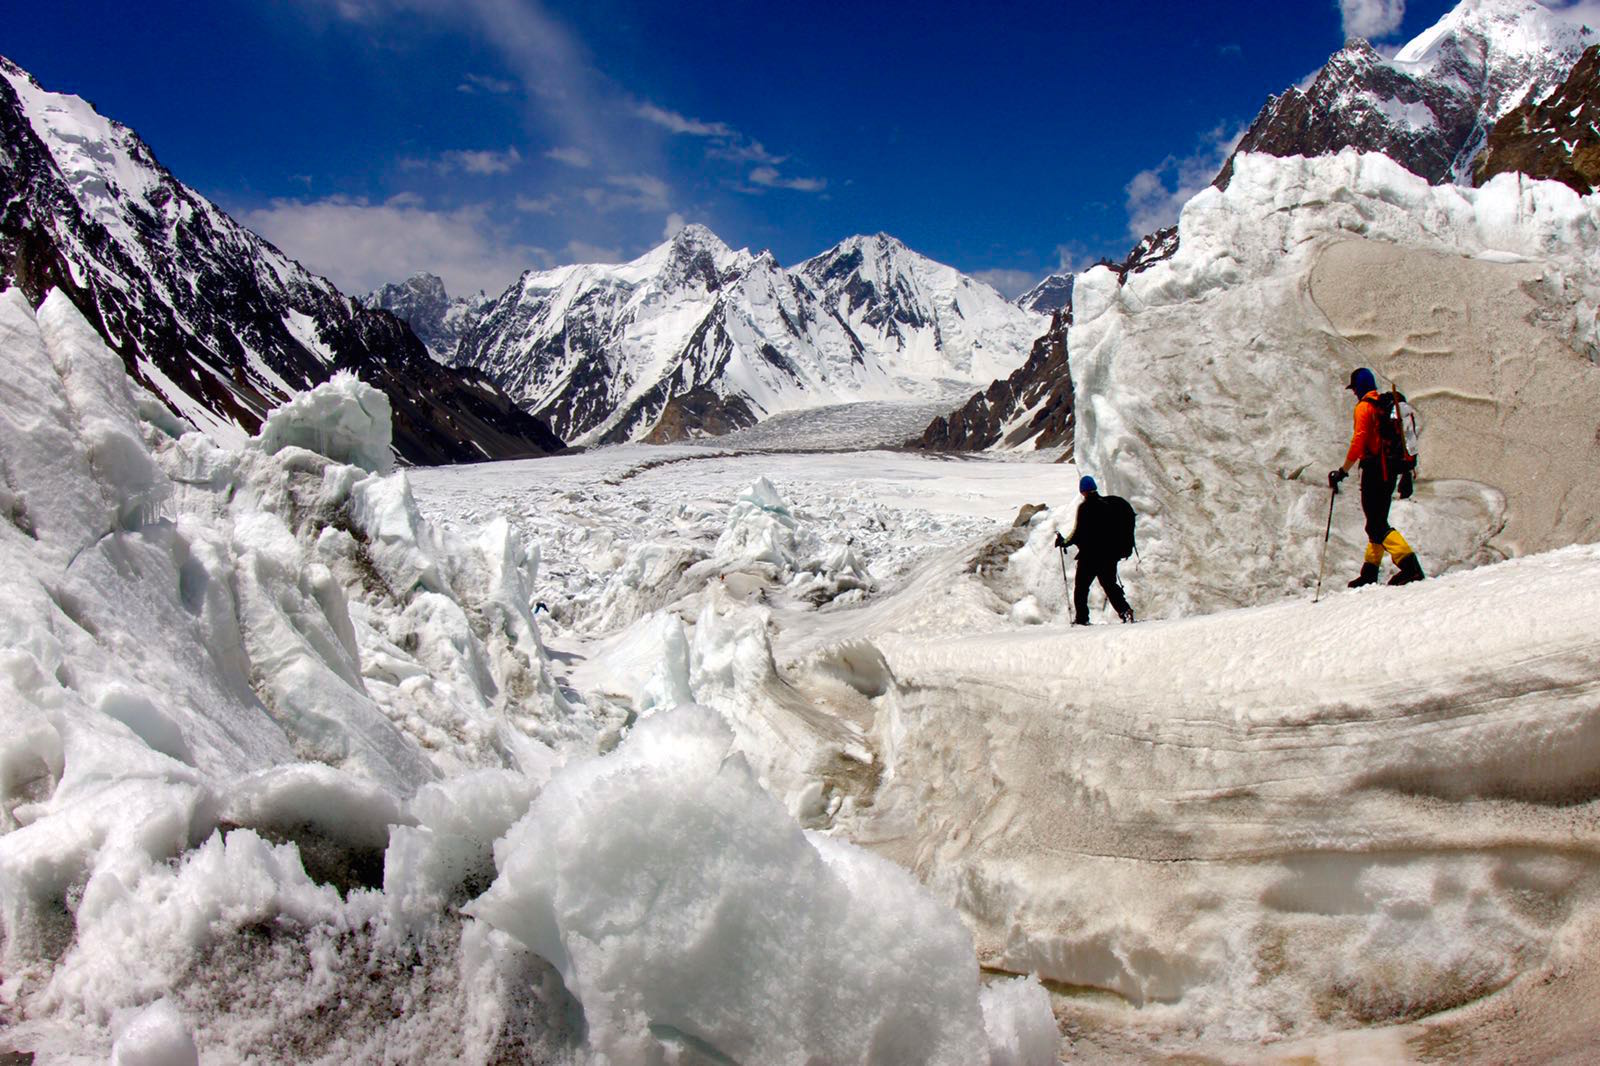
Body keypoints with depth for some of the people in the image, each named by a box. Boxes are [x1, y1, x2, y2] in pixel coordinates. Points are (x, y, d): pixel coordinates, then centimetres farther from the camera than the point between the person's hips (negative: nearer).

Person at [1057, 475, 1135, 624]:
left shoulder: (1085, 508, -11)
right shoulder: (1109, 504, 6)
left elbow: (1079, 533, -14)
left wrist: (1064, 543, 2)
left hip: (1090, 556, -5)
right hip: (1110, 554, 5)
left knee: (1081, 586, 7)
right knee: (1109, 584, 14)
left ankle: (1082, 618, 2)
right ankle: (1125, 610, -5)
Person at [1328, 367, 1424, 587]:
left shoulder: (1364, 407, -9)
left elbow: (1358, 443, -18)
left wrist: (1343, 471, -14)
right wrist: (1406, 473, 26)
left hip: (1374, 470, -9)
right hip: (1390, 470, 9)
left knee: (1377, 525, -10)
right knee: (1378, 522, 16)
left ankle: (1409, 565, -25)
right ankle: (1370, 573, 23)